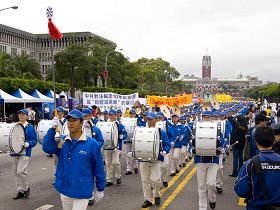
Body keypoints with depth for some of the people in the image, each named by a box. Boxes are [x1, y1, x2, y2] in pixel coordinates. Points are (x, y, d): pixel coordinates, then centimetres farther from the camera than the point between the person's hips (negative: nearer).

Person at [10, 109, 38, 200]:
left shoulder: (30, 128, -4)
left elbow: (34, 140, -5)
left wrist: (28, 144, -21)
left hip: (25, 152, -6)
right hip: (15, 152, 6)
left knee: (21, 171, -15)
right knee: (16, 172, 9)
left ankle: (26, 188, 7)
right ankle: (20, 191, 21)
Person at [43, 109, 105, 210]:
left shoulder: (92, 144, -11)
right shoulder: (62, 141, 1)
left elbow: (98, 168, -5)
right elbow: (47, 148, -15)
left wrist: (100, 189, 0)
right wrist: (52, 129, -24)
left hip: (82, 193, -5)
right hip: (64, 190, 5)